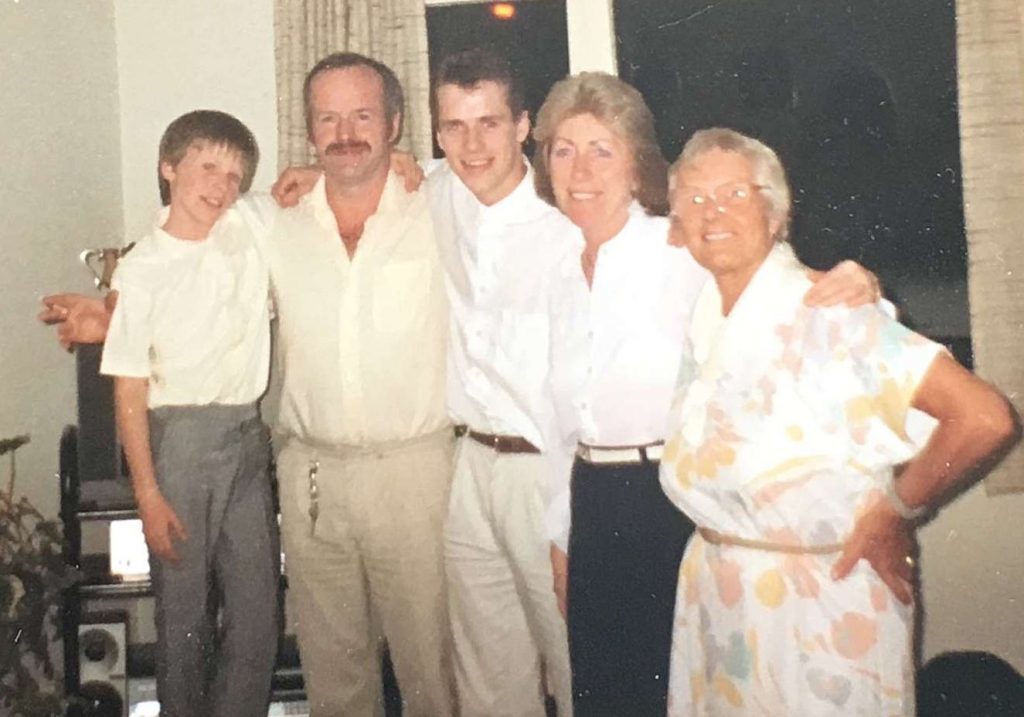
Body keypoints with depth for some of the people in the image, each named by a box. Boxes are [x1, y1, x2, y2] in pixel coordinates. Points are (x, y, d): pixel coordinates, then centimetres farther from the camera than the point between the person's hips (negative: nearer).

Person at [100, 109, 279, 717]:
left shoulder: (252, 233, 2)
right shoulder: (142, 271, -6)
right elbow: (130, 390, -6)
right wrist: (148, 494, -9)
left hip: (248, 438, 4)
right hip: (180, 441, -3)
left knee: (257, 610, 7)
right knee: (185, 608, 6)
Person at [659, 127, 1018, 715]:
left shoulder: (822, 313, -19)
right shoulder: (704, 314, 3)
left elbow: (985, 416, -25)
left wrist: (895, 510, -13)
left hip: (822, 594, -6)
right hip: (716, 587, 6)